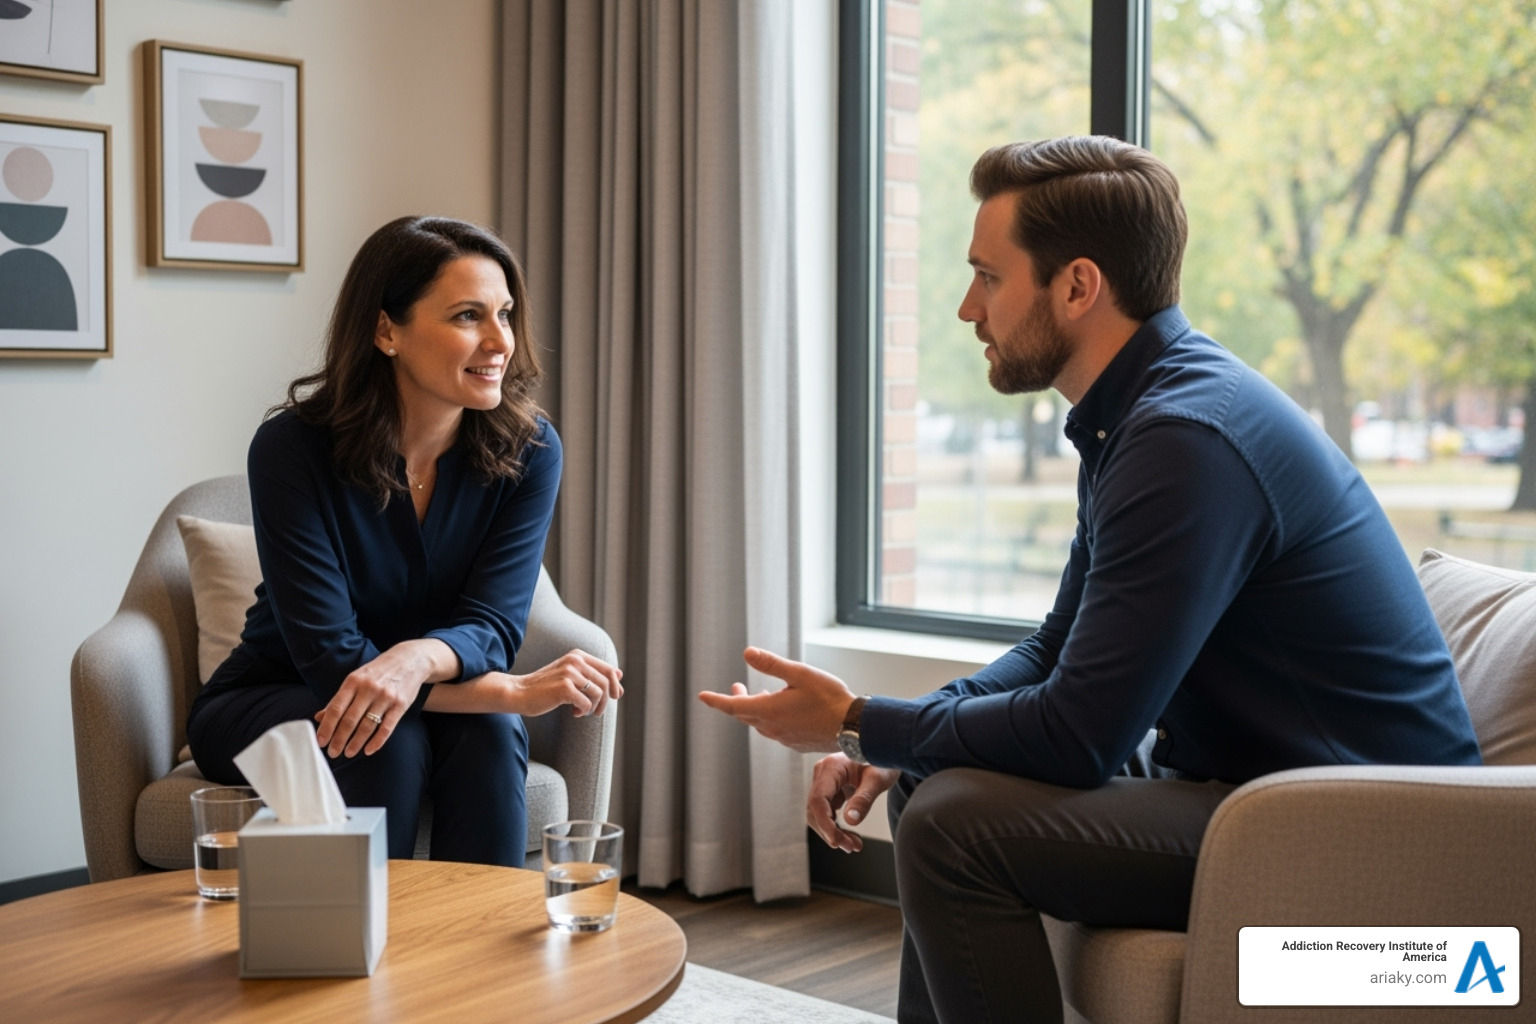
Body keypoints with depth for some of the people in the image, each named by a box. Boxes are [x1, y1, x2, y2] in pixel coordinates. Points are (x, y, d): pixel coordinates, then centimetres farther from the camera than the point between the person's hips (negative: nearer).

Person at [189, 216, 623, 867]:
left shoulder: (527, 451, -13)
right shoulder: (292, 447, -22)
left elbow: (490, 628, -20)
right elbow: (330, 656, -27)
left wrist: (417, 659, -45)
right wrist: (520, 694, -37)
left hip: (433, 706, 3)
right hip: (265, 707, -2)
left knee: (488, 733, -29)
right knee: (388, 738, -32)